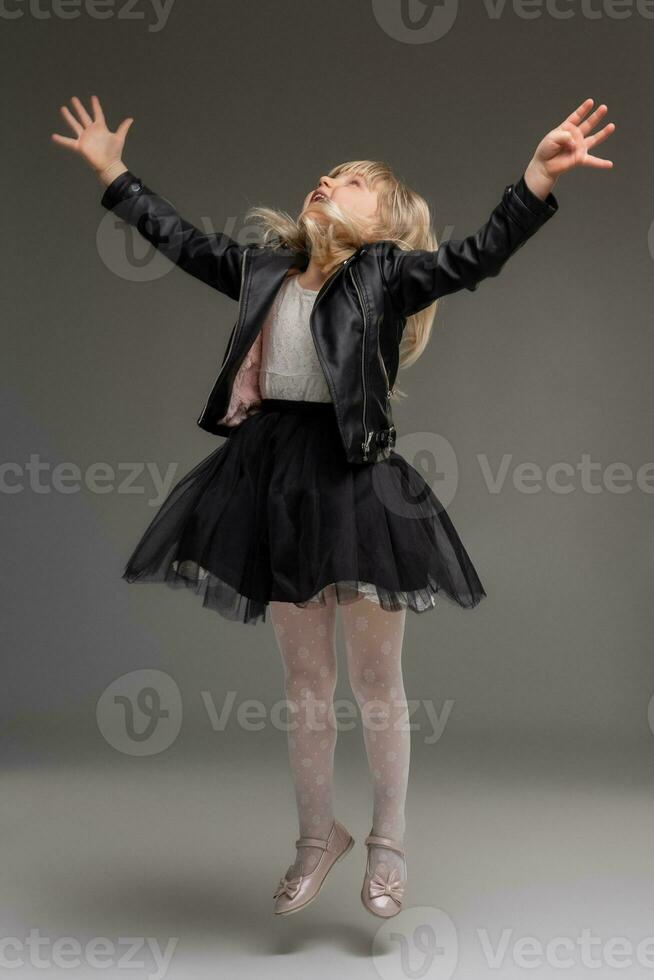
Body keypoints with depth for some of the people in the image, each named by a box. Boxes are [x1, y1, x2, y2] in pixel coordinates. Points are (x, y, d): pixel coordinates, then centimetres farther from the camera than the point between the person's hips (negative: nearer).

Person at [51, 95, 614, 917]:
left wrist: (541, 171, -30)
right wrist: (112, 171, 27)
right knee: (304, 681, 15)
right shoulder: (266, 270, 11)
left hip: (357, 479, -5)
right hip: (277, 479, 5)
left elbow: (476, 256, -17)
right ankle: (318, 834, 32)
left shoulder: (387, 275, -4)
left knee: (375, 683, 8)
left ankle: (388, 842, 27)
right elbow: (182, 241, 21)